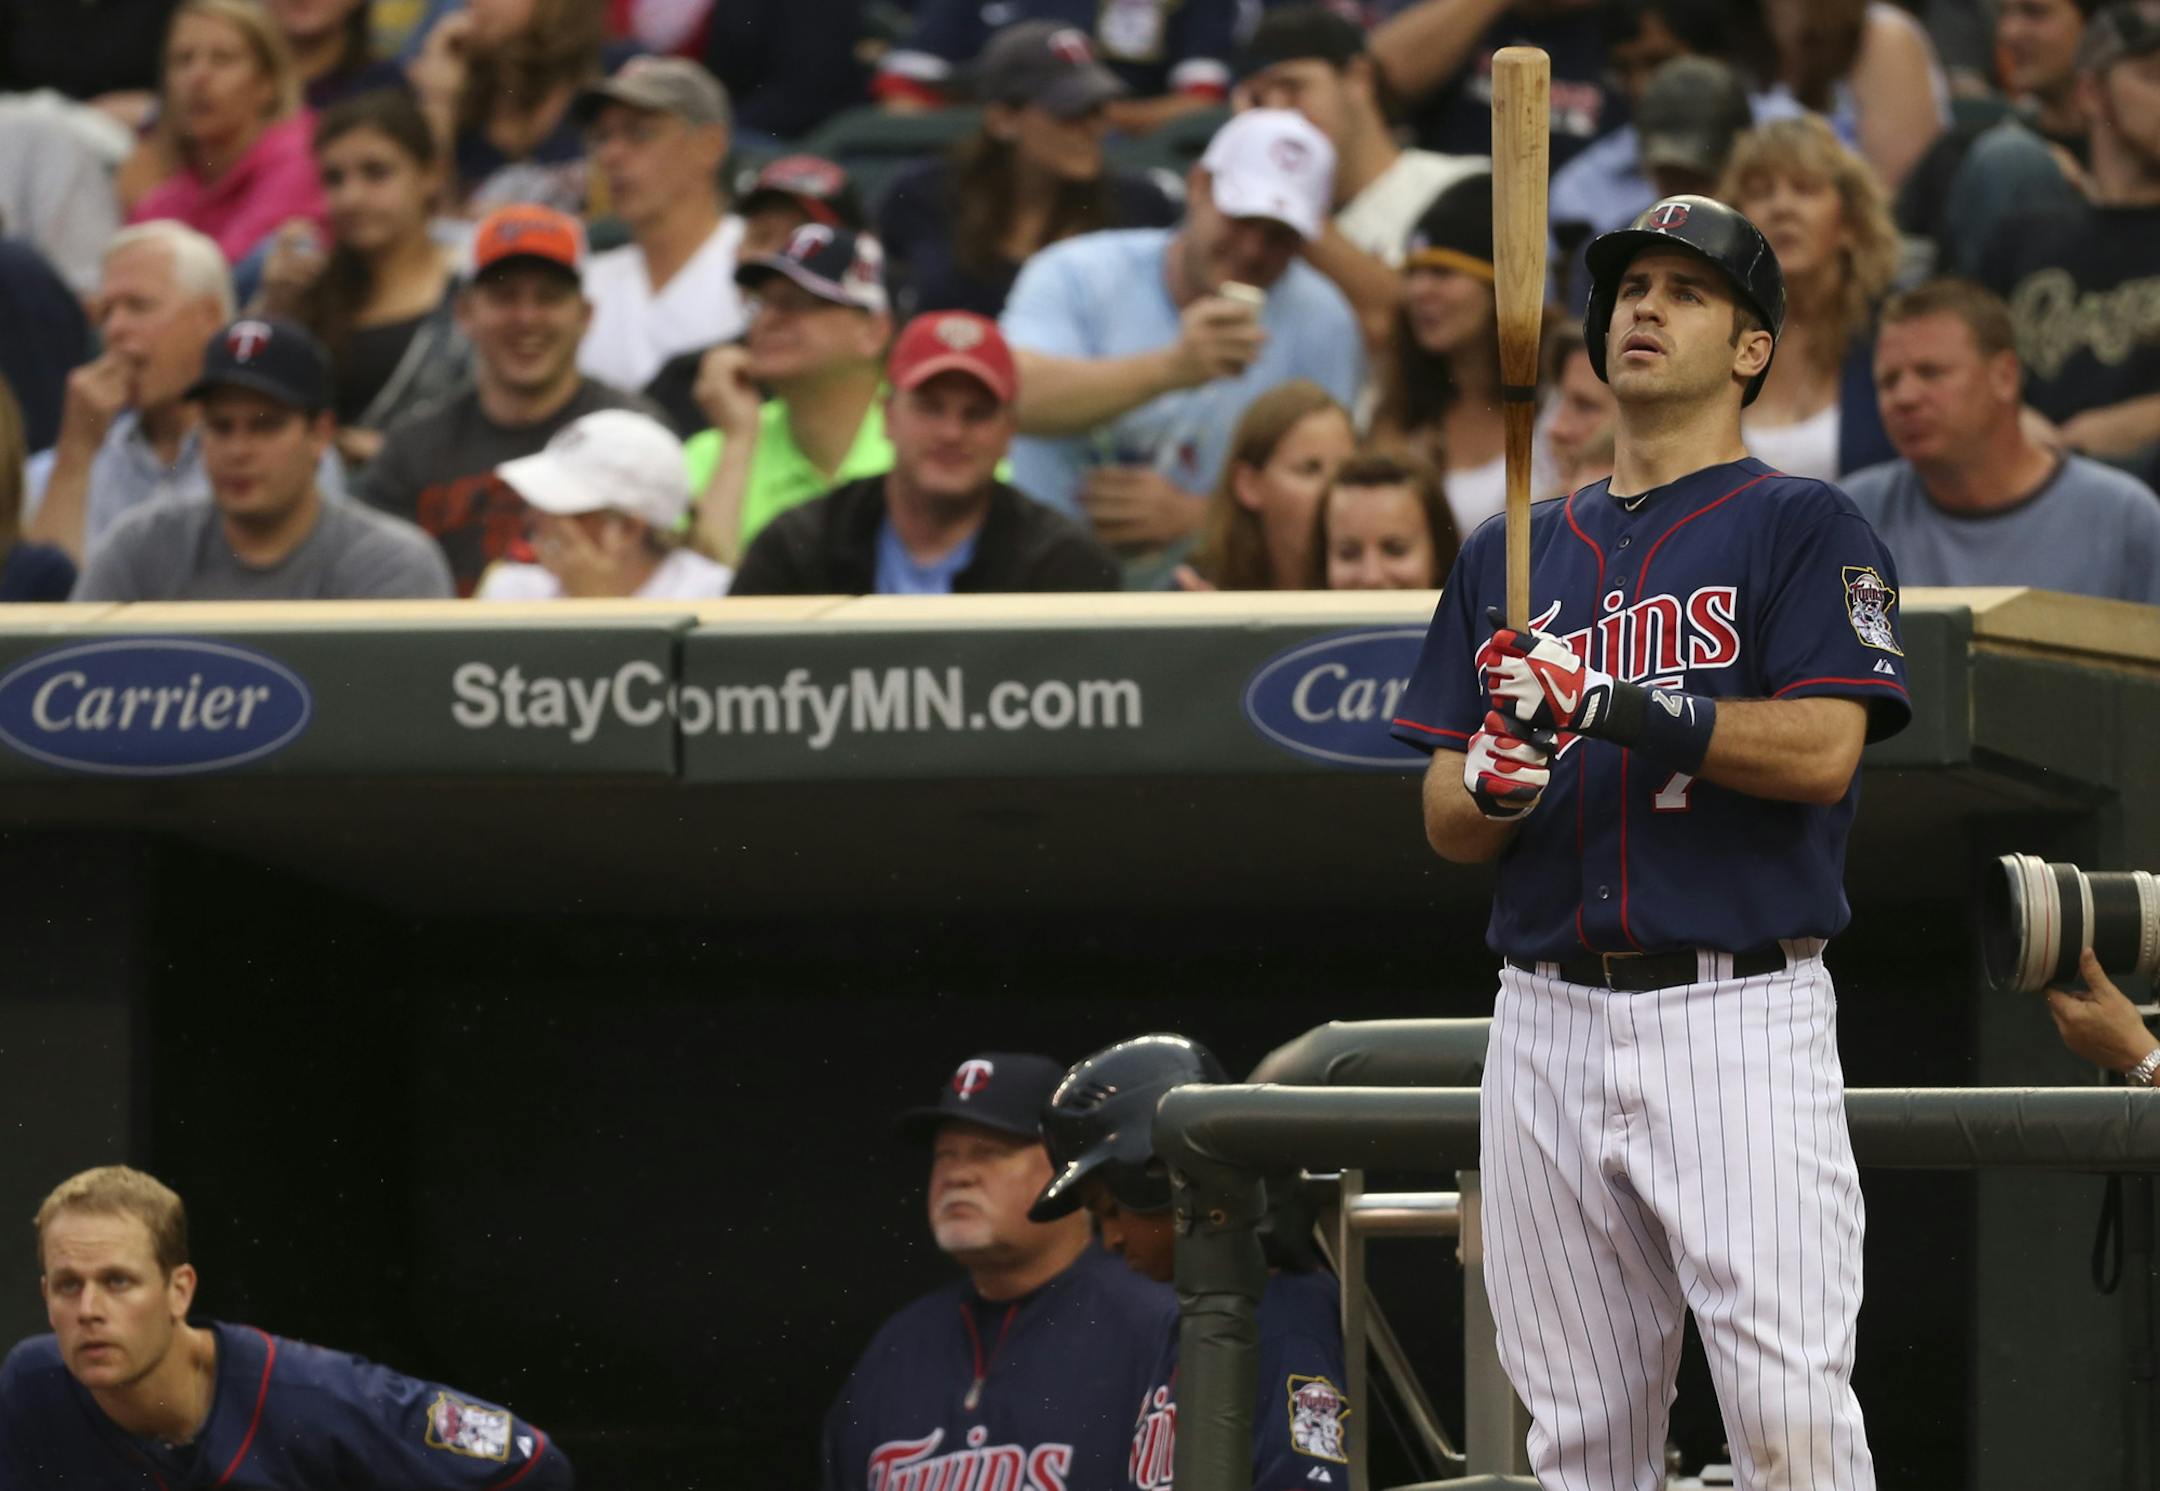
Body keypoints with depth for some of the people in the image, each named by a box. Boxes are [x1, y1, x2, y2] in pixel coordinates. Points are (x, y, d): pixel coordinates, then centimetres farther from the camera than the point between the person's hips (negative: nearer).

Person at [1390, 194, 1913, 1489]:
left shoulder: (1805, 529, 4)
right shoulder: (1512, 554, 19)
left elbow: (1821, 749, -12)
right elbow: (1446, 823, 14)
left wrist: (1610, 704, -20)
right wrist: (1498, 785, -9)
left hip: (1740, 1009, -5)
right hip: (1551, 1022, 5)